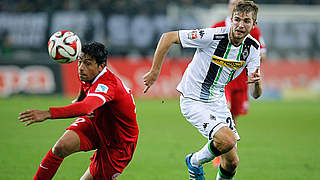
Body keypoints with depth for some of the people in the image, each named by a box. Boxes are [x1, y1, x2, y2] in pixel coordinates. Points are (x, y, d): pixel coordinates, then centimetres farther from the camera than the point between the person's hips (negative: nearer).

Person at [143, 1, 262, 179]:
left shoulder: (253, 47, -5)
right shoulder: (212, 36, -22)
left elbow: (256, 94, -5)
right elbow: (168, 37, -15)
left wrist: (257, 83, -28)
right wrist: (155, 71, -13)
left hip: (218, 102, 6)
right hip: (193, 101, -6)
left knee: (232, 161, 1)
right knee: (227, 140, -26)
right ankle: (195, 161, 3)